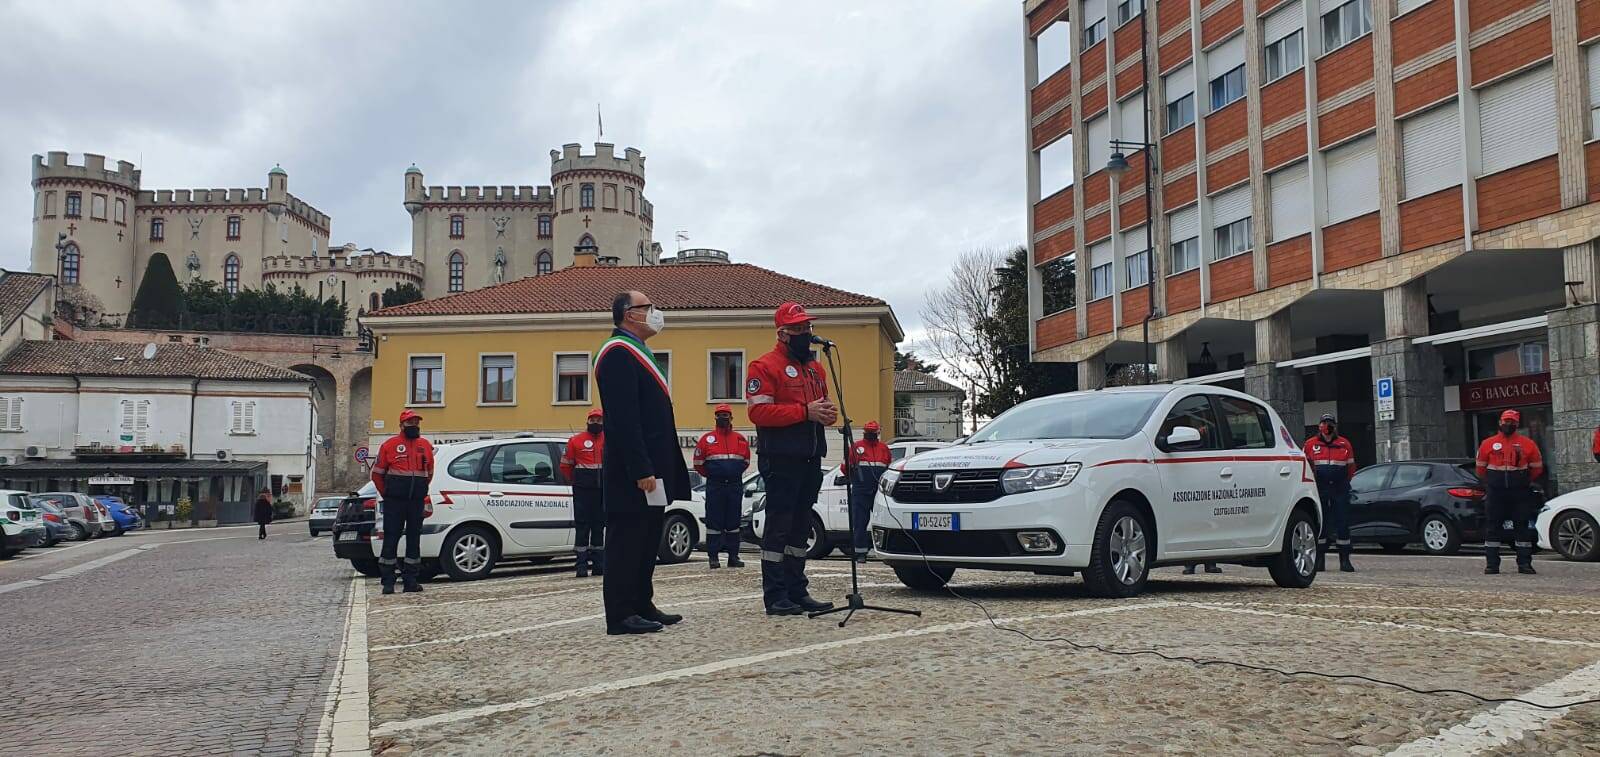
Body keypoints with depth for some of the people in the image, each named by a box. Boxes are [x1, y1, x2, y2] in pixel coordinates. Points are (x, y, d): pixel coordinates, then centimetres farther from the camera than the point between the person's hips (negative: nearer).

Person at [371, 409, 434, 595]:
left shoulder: (426, 445, 12)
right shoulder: (390, 444, 2)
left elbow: (429, 474, 21)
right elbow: (377, 473, 6)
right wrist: (387, 495, 5)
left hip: (417, 501, 4)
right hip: (394, 501, -3)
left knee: (414, 538, 7)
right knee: (391, 538, -3)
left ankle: (411, 580, 14)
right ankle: (388, 582, 2)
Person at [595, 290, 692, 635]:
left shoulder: (636, 352, 20)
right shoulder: (618, 353, -13)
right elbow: (623, 419, -21)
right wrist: (641, 470, -25)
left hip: (651, 469, 11)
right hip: (632, 474, -11)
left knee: (646, 539, 15)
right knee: (626, 539, -5)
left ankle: (642, 606, 23)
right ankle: (621, 616, 0)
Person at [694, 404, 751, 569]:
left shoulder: (741, 439, 9)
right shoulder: (707, 439, 2)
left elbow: (746, 461, 19)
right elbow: (698, 463, 7)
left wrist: (734, 474, 11)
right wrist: (712, 475, 9)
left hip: (735, 485, 2)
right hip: (715, 486, -2)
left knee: (734, 521, 6)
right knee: (714, 522, -2)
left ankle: (733, 556, 12)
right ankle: (713, 557, 2)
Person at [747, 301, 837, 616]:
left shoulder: (816, 368, 21)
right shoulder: (765, 366, -6)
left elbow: (823, 402, 29)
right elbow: (757, 411, -16)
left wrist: (829, 412, 2)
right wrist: (804, 411, -19)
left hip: (810, 459, 8)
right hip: (781, 459, -8)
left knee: (800, 527, 12)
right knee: (779, 527, -6)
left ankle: (797, 592, 19)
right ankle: (775, 597, -3)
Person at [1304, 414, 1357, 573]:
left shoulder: (1345, 444, 8)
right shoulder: (1310, 444, 5)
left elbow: (1351, 467, 15)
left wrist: (1343, 482, 7)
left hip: (1340, 489, 0)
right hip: (1319, 490, 0)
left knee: (1343, 524, 0)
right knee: (1319, 524, 2)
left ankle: (1344, 561, 5)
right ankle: (1320, 559, 9)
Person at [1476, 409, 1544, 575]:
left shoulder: (1528, 444, 3)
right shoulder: (1488, 444, 4)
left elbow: (1537, 468, 12)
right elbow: (1481, 468, 14)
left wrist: (1524, 482, 13)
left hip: (1520, 493, 0)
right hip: (1496, 493, 0)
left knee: (1523, 527, 3)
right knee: (1493, 527, 0)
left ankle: (1524, 563, 9)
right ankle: (1492, 564, 5)